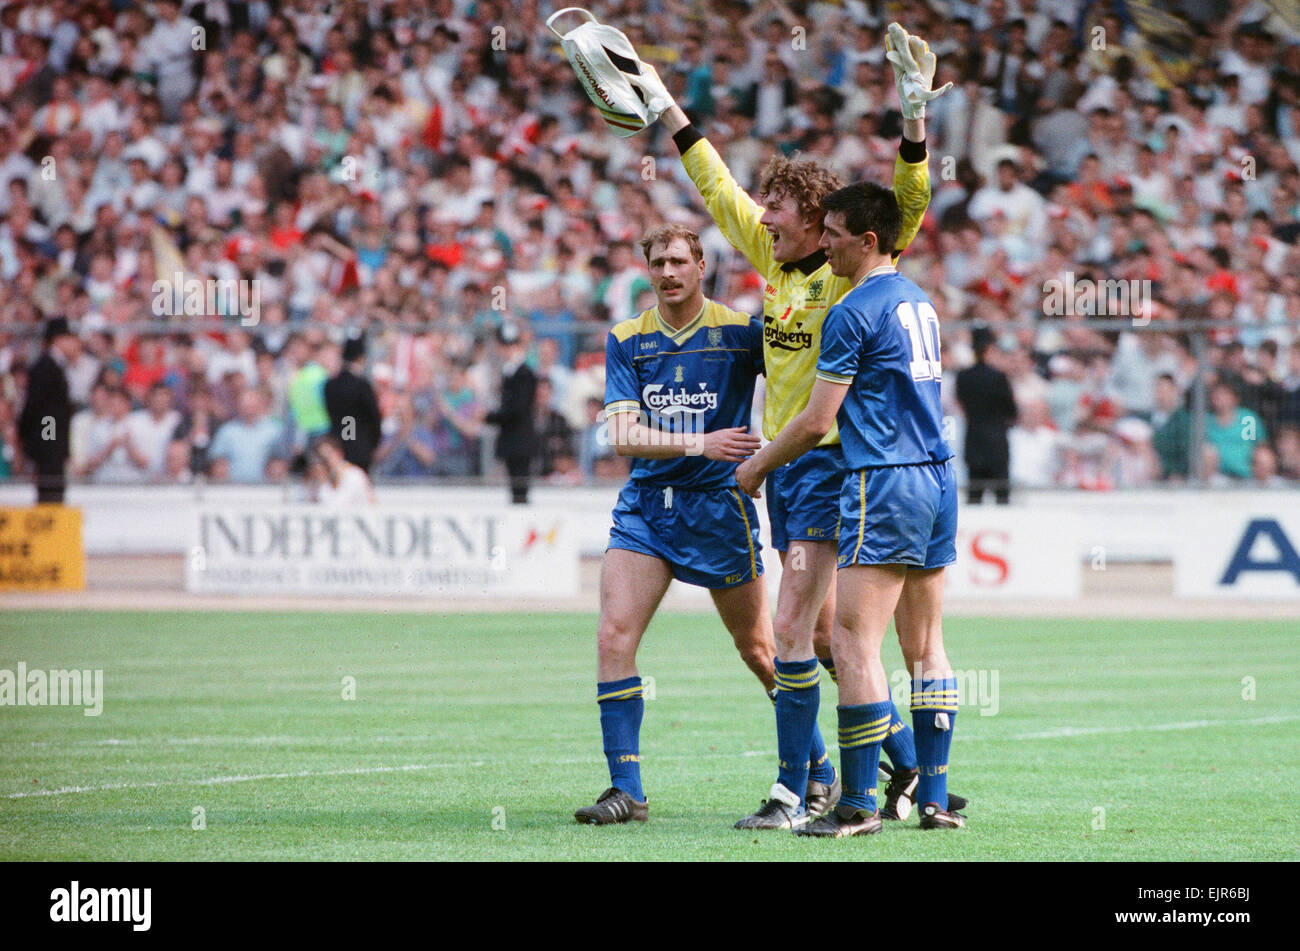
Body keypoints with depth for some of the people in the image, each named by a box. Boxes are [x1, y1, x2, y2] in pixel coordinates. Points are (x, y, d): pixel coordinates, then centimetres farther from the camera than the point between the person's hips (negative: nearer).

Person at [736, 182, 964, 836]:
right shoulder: (919, 302, 17)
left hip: (884, 486, -9)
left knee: (853, 642, -8)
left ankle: (858, 804, -10)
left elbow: (817, 422, -10)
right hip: (937, 479, 9)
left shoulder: (853, 314, -10)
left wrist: (757, 465, 7)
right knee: (924, 646, 10)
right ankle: (934, 798, 10)